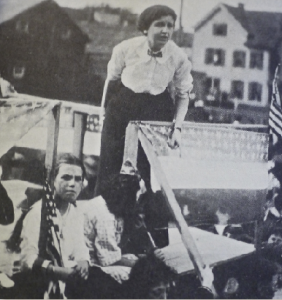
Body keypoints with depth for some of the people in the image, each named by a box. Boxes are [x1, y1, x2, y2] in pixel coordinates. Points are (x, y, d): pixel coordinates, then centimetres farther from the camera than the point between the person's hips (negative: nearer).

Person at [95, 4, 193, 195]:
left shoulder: (179, 58, -14)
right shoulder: (126, 48, -15)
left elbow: (183, 95, 0)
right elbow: (111, 81, 3)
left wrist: (178, 127, -10)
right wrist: (107, 110, 11)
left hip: (157, 114, 0)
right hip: (122, 110, 0)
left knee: (149, 171, 9)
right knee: (109, 167, 8)